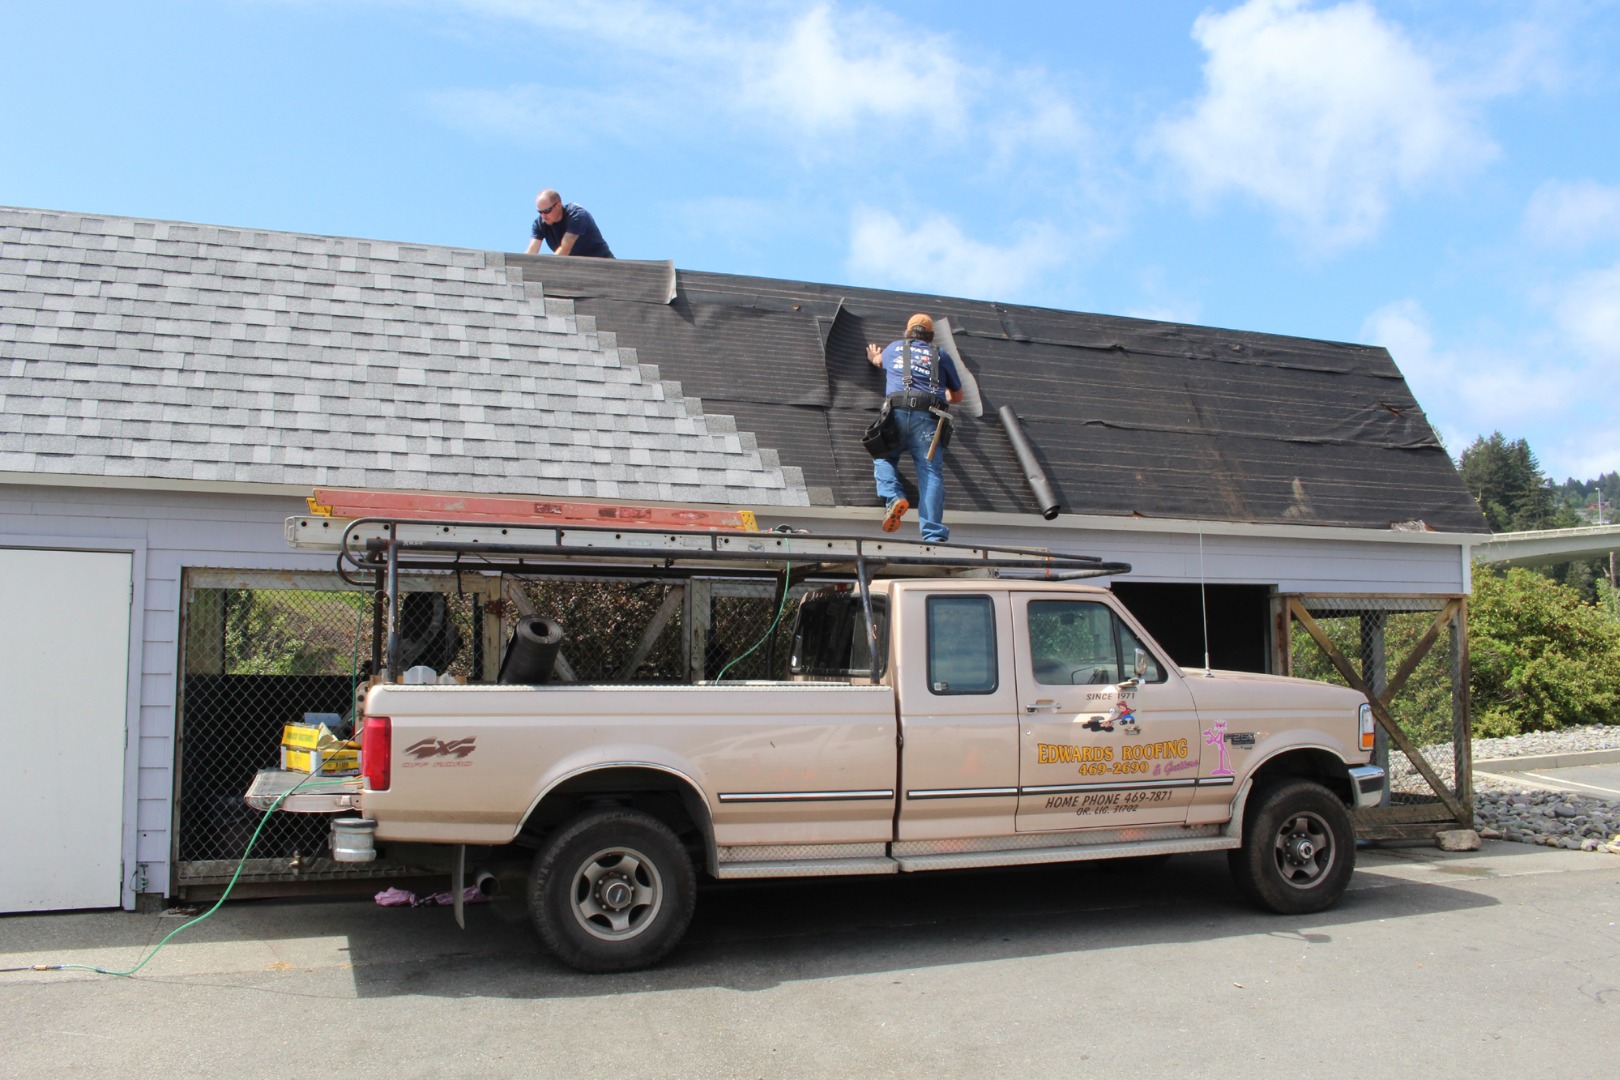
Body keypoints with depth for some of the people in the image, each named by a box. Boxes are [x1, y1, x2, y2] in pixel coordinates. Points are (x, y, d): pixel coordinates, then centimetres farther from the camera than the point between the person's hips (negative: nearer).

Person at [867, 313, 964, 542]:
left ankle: (893, 497, -13)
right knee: (931, 472, -8)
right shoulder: (942, 356, 25)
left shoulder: (895, 348, 26)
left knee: (883, 456, 18)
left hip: (898, 412, 0)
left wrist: (873, 357, 76)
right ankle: (934, 536, -21)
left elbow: (878, 360, 52)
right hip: (930, 417, 0)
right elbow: (957, 396, 34)